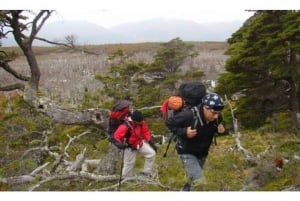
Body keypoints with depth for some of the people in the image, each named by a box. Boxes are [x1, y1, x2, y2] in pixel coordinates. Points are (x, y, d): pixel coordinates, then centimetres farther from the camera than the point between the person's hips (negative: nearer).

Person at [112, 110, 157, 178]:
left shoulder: (141, 123, -15)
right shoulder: (125, 126, -34)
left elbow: (145, 132, 1)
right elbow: (116, 136, -34)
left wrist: (151, 141, -2)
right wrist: (120, 144, -52)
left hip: (140, 143, 6)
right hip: (130, 147, -6)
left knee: (152, 153, 1)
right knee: (129, 163, 5)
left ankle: (146, 173, 15)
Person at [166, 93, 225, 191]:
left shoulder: (217, 117, -19)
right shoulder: (189, 115, -35)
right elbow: (169, 123, -20)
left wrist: (220, 129, -18)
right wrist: (184, 132, -34)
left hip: (202, 153, 6)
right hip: (186, 152, -6)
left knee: (193, 178, 27)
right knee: (200, 182, -20)